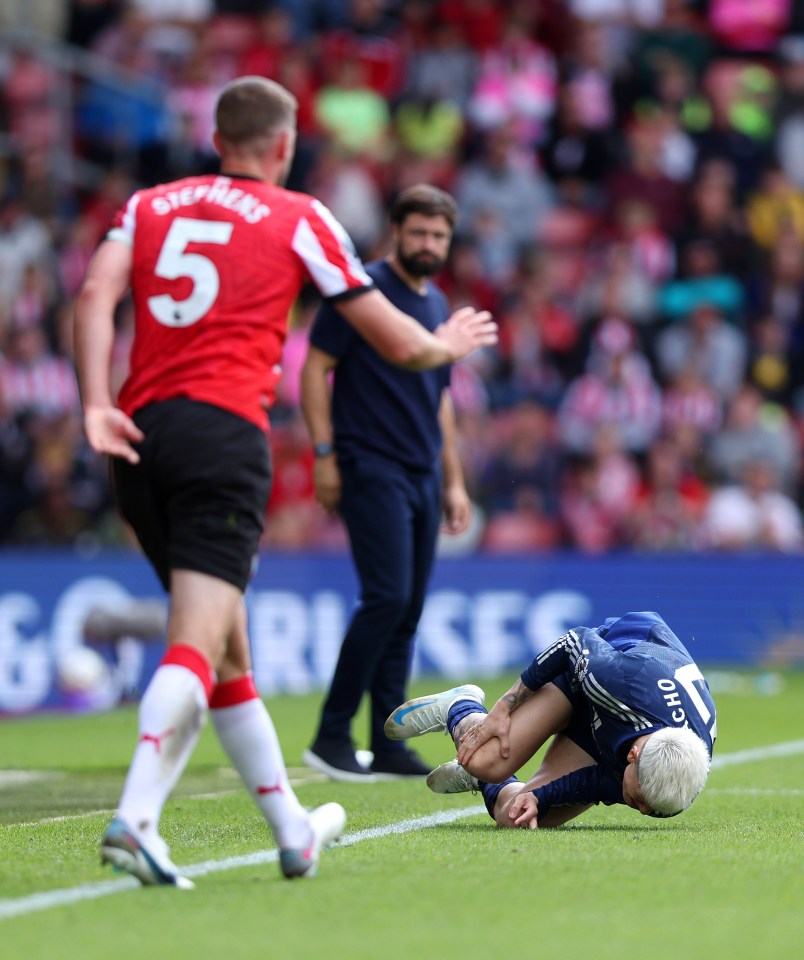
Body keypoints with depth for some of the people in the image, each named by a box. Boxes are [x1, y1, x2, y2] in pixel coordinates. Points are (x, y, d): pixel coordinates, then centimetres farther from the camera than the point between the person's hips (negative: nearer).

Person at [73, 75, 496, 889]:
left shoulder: (149, 204, 19)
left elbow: (95, 294, 0)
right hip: (224, 432, -5)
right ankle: (133, 819, -33)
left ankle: (294, 832, 27)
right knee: (197, 644, -13)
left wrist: (96, 407, -7)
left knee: (226, 646, 16)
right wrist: (447, 344, 34)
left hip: (141, 434, 5)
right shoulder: (298, 219, 9)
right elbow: (398, 344, 13)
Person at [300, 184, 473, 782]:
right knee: (387, 598, -16)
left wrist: (453, 480, 21)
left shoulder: (438, 305, 17)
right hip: (371, 470, -7)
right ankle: (331, 736, -9)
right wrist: (324, 455, -13)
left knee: (407, 612, 6)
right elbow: (316, 368, -7)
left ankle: (387, 747, 10)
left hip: (423, 478, 7)